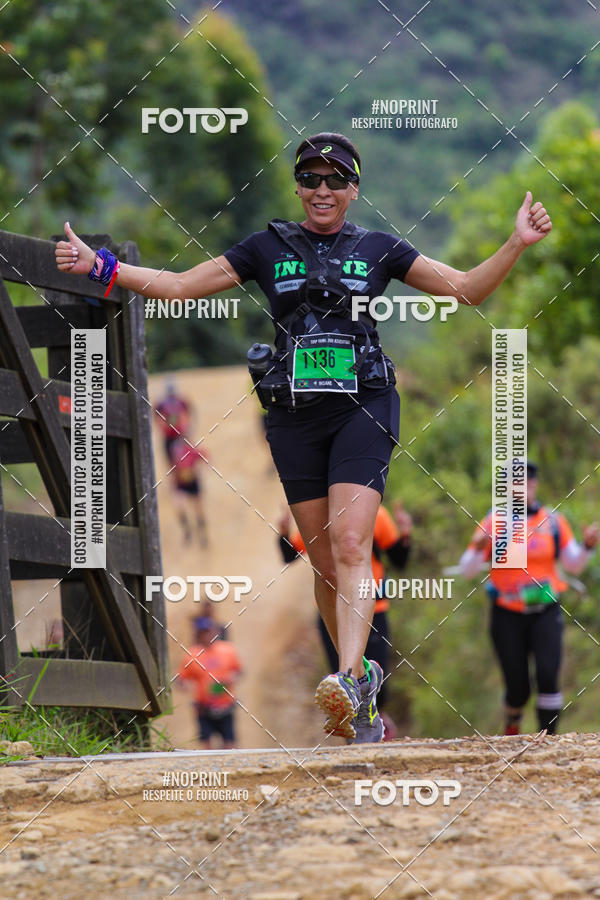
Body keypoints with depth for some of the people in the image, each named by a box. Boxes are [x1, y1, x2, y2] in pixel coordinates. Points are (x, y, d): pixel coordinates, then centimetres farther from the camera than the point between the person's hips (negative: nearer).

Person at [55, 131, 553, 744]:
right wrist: (99, 267, 3)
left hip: (361, 410, -2)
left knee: (351, 546, -19)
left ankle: (349, 682, -32)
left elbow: (467, 289, 9)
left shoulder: (378, 250, 8)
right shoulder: (268, 249, 10)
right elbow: (180, 286, 12)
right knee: (325, 561, 4)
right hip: (295, 417, 2)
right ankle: (363, 676, 19)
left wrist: (516, 245, -6)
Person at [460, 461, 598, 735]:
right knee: (517, 685, -1)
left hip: (545, 612, 1)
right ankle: (512, 719, 33)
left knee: (547, 674, -17)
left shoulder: (553, 522, 7)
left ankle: (548, 736, -7)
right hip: (507, 614, -1)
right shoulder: (493, 523, 1)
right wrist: (478, 548, -21)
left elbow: (574, 564, 14)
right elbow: (468, 570, -1)